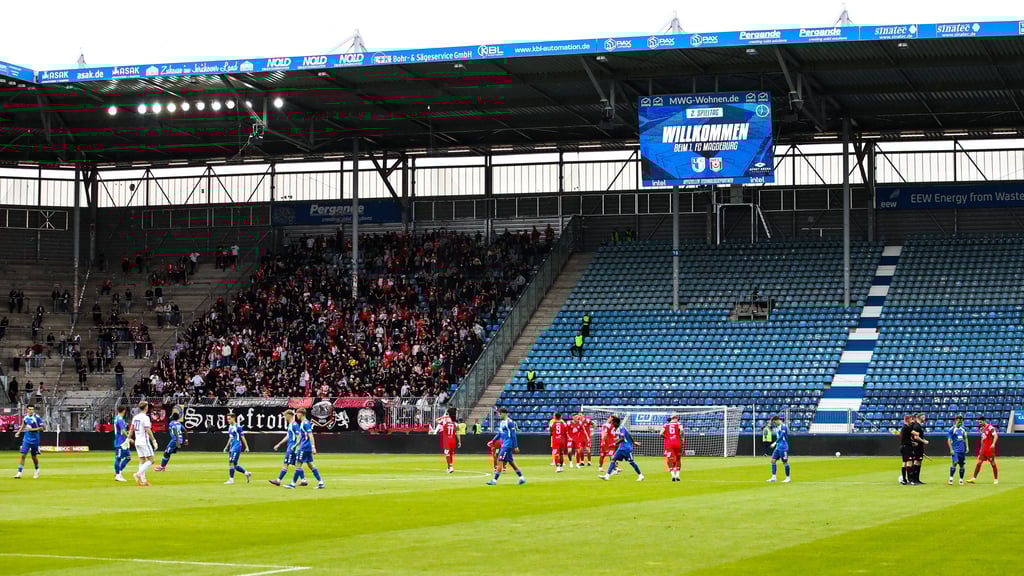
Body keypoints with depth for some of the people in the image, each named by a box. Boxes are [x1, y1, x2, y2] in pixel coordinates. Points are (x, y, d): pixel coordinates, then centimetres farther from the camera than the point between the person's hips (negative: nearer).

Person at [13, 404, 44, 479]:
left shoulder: (37, 417, -14)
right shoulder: (25, 416, 1)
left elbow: (41, 428, -13)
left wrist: (32, 429, -24)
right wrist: (18, 432, 14)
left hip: (34, 440, -3)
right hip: (26, 439, 3)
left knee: (34, 456, 9)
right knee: (23, 455, -7)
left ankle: (37, 470, 36)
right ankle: (19, 472, -6)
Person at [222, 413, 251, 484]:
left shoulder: (238, 427, -11)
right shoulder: (230, 427, 14)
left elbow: (242, 437, -10)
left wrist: (246, 447, -10)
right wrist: (226, 447, 23)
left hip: (237, 446, -9)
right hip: (231, 447, 9)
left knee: (231, 462, -11)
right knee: (234, 464, 10)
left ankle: (231, 479, -6)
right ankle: (247, 473, 24)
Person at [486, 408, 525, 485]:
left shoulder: (509, 422, -13)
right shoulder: (501, 422, 14)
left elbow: (513, 435, -14)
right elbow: (499, 434, 24)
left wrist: (515, 446, -15)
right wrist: (492, 441, 15)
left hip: (507, 444, -9)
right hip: (503, 444, 9)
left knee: (500, 461, -11)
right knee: (511, 462, 13)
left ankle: (494, 480, -11)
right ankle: (522, 478, 19)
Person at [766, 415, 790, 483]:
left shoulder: (783, 426, -13)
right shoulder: (778, 427, 14)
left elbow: (781, 436, -19)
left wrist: (775, 443, -18)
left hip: (783, 447, -9)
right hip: (778, 447, 9)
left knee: (785, 462, -1)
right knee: (773, 460, 4)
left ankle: (788, 478, 8)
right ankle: (773, 477, 5)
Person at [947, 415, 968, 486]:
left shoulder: (963, 429, 11)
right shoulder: (952, 429, -5)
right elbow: (949, 440, -6)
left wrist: (967, 447, 12)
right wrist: (951, 449, -13)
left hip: (962, 450, 5)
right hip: (955, 450, -5)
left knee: (962, 465, 7)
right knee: (955, 463, -18)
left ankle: (961, 480, 15)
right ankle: (951, 479, -12)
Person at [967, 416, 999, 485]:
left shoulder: (990, 428, -12)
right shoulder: (982, 428, 13)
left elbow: (995, 435, -22)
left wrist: (993, 444, -37)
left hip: (990, 448, -7)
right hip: (983, 448, 7)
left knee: (993, 463, 1)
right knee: (979, 463, 3)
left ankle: (996, 479, 10)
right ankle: (974, 478, 4)